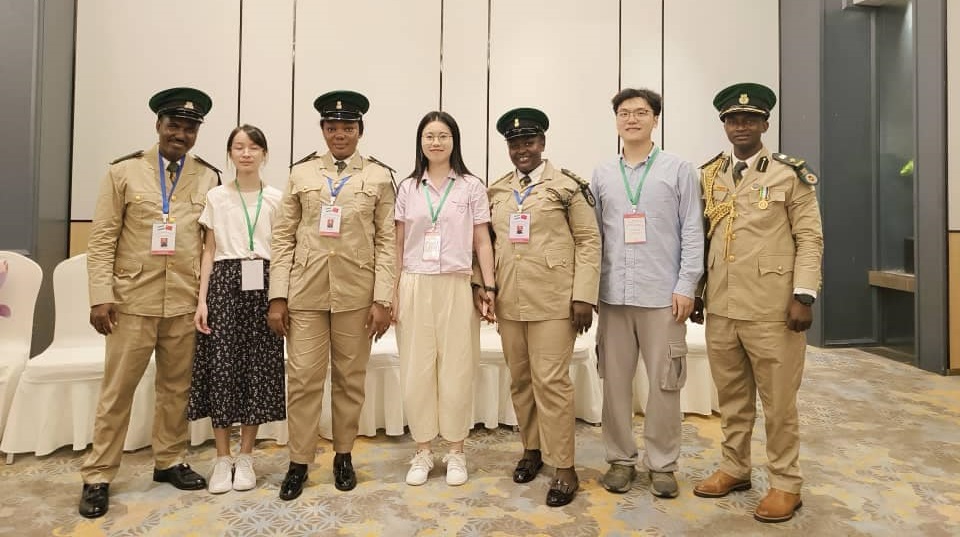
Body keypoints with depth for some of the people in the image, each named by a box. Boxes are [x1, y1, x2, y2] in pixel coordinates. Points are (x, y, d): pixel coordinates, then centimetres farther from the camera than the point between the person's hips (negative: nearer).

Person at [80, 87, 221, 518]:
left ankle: (169, 461, 28)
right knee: (117, 389, 6)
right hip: (133, 299, -1)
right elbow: (101, 239, -1)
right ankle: (98, 476, 20)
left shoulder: (208, 177, 6)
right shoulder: (123, 171, 2)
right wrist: (101, 296, -8)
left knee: (176, 387, 11)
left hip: (186, 301, 2)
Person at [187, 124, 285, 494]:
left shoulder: (276, 199, 7)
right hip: (225, 284, 0)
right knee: (221, 367, 0)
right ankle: (222, 459, 14)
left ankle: (245, 457, 17)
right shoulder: (216, 197, 7)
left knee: (258, 368, 3)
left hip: (262, 286, 1)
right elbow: (209, 251, 5)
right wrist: (202, 299, -4)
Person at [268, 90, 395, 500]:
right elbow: (284, 237, 5)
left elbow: (387, 241, 0)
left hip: (357, 293, -1)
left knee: (350, 379, 9)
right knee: (303, 379, 4)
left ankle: (344, 454, 26)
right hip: (306, 292, 1)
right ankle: (299, 462, 20)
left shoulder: (380, 177, 4)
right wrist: (277, 297, -1)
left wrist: (382, 299, -7)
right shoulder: (301, 173, 8)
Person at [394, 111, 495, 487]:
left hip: (456, 288, -1)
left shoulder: (471, 187, 3)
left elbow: (482, 242, 4)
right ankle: (422, 452, 20)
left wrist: (490, 288, -3)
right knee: (417, 371, 5)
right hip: (415, 288, 2)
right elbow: (398, 244, 8)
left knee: (456, 371, 4)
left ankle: (456, 452, 20)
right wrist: (392, 293, 3)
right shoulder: (408, 188, 8)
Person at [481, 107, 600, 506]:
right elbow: (488, 241, 15)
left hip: (553, 301, -5)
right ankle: (531, 448, 31)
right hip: (509, 302, 5)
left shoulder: (568, 186, -2)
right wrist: (481, 283, 4)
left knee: (550, 381, -4)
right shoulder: (496, 192, 13)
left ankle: (564, 468, 8)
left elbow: (589, 241, -5)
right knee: (520, 380, 13)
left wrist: (584, 296, -11)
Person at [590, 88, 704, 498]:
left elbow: (692, 232, 0)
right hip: (613, 295, 3)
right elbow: (594, 235, 10)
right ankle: (620, 459, 22)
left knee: (664, 384, 4)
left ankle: (662, 465, 19)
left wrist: (686, 286, -7)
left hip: (662, 295, -2)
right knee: (615, 381, 8)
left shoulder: (679, 170, 4)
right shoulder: (602, 175, 11)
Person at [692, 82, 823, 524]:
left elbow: (810, 239, -3)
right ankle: (734, 468, 30)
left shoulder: (791, 174, 0)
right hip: (721, 309, 4)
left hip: (772, 310, -3)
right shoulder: (707, 176, 10)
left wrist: (803, 296, -11)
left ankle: (785, 483, 21)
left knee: (778, 401, 6)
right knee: (731, 397, 14)